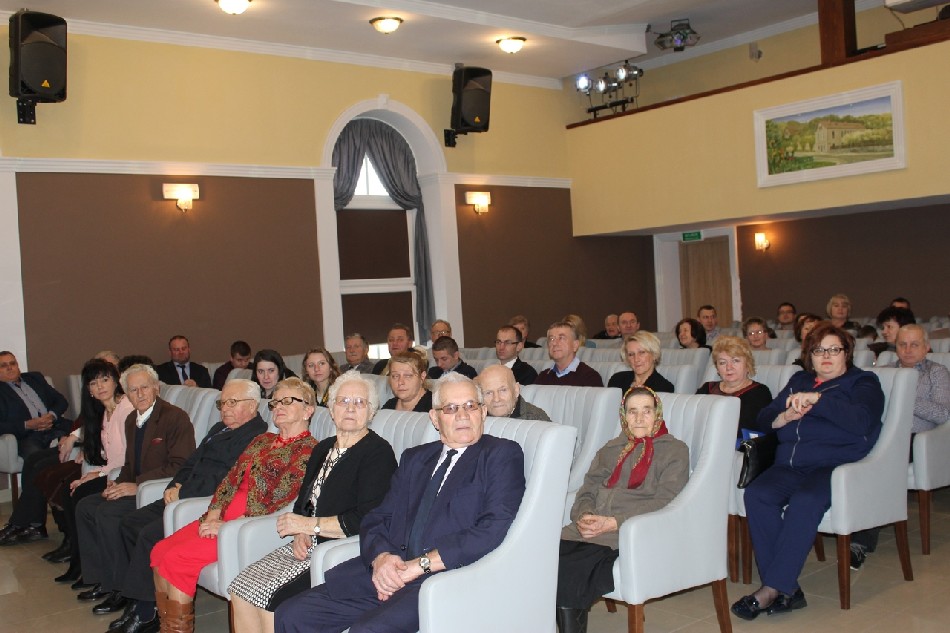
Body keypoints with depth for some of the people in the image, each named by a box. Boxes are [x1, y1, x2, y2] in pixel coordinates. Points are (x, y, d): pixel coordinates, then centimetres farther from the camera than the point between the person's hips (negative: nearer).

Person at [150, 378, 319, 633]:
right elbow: (230, 480, 15)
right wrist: (212, 516, -3)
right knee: (160, 551, -6)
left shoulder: (308, 450, -7)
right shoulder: (262, 441, 19)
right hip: (223, 519, 8)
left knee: (176, 559, -19)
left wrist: (227, 525, -17)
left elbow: (278, 500, -15)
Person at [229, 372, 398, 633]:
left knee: (273, 598, -22)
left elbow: (367, 520, -17)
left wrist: (309, 524, -12)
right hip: (308, 545, 8)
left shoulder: (379, 452, -9)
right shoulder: (323, 449, 17)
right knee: (241, 589, -10)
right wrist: (301, 533, -4)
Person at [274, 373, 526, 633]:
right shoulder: (414, 458, 22)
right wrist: (381, 557, -7)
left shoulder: (503, 454, 4)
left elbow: (495, 527, -10)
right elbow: (377, 519, 17)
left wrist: (420, 565, -13)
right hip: (390, 574, 6)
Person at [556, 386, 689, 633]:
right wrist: (584, 516, -5)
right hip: (589, 528, 5)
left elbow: (663, 502, -3)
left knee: (571, 569, -31)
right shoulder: (611, 449, 27)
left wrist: (612, 523, -14)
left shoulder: (674, 451, 10)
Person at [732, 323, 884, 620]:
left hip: (835, 464, -4)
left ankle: (772, 589, -32)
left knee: (805, 501, -35)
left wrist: (817, 399, -14)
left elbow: (861, 420, -9)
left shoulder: (862, 383, 13)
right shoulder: (798, 381, 26)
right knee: (757, 494, -27)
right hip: (790, 464, 5)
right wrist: (785, 416, -2)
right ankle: (787, 590, -27)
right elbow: (763, 419, 20)